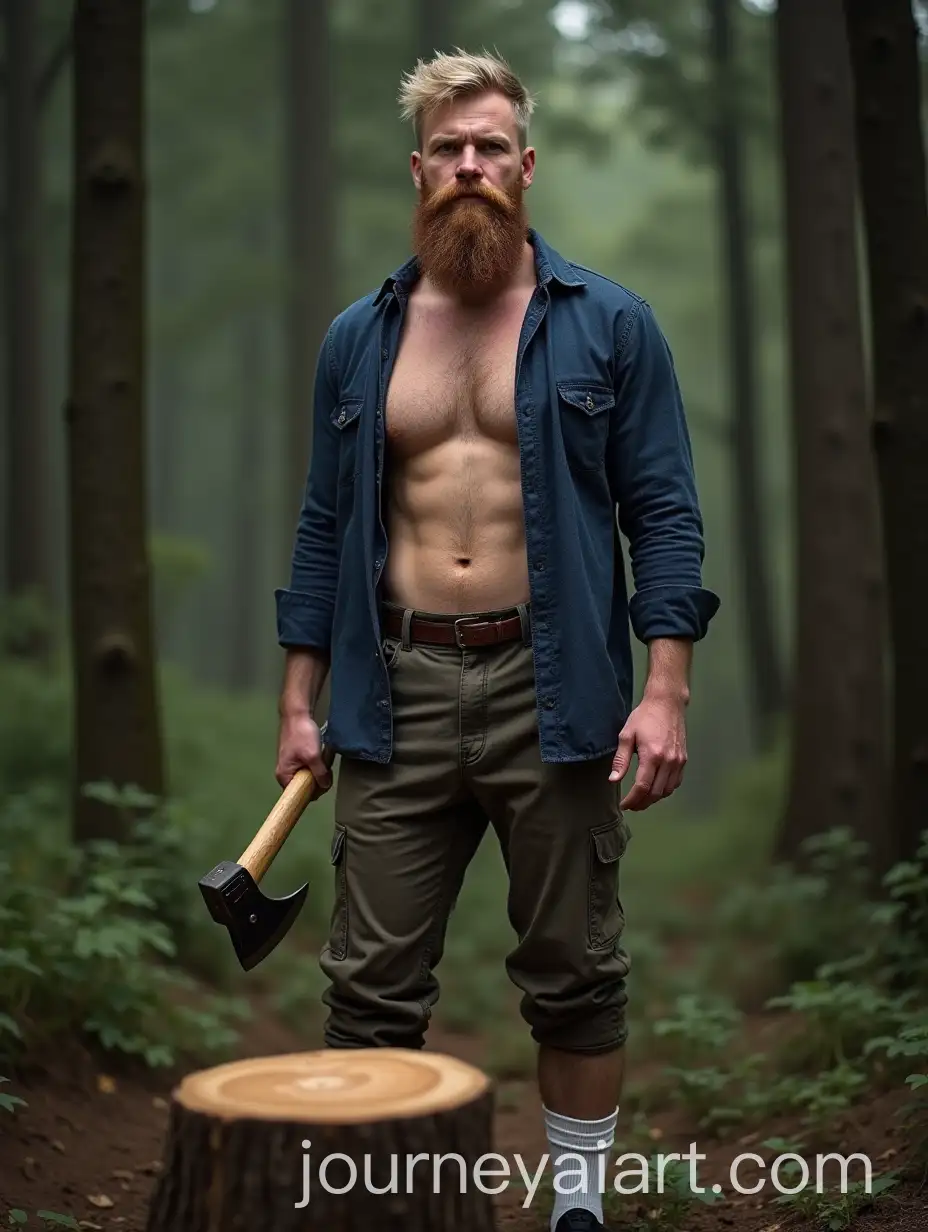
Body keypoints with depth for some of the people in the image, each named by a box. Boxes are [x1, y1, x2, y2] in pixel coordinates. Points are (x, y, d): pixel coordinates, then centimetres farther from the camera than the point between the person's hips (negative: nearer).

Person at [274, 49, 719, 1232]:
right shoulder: (359, 339, 10)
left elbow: (663, 512, -1)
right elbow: (325, 527, 12)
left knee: (573, 976, 9)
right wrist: (299, 701, 8)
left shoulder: (608, 325, 3)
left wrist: (665, 690, -11)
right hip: (398, 691, 2)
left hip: (552, 686, -2)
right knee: (371, 986, 4)